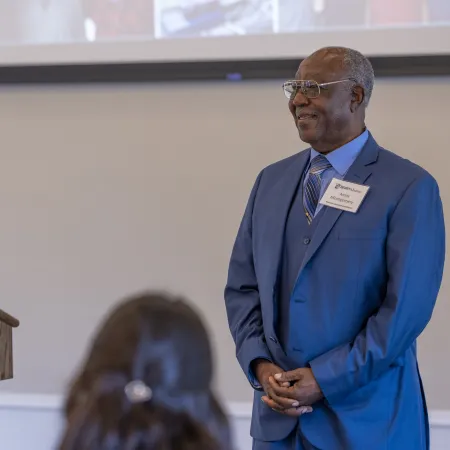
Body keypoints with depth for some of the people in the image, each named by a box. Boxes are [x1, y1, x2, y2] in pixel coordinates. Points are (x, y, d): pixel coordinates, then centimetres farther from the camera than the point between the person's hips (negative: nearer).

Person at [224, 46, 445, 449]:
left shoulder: (409, 188, -8)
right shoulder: (272, 180, 10)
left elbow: (407, 306, -14)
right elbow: (242, 286, 9)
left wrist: (326, 379, -16)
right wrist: (260, 365, -6)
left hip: (365, 418, -4)